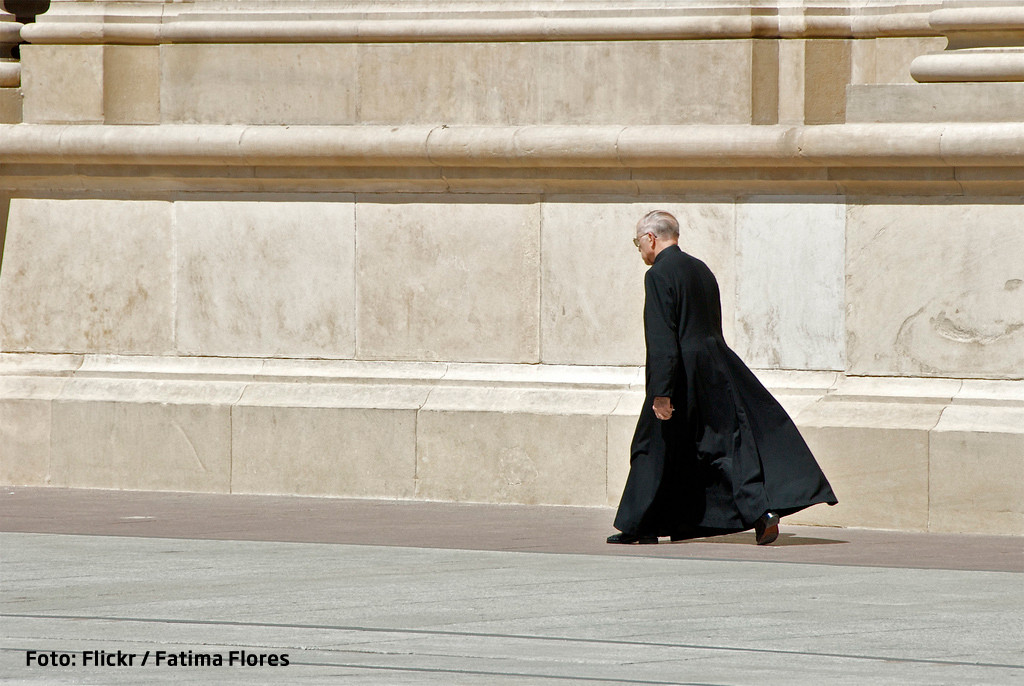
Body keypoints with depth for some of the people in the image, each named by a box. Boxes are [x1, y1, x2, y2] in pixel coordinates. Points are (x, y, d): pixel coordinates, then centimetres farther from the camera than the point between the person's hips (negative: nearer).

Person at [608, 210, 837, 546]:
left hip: (682, 378, -7)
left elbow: (662, 339, -19)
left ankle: (639, 526, 14)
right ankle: (762, 513, -8)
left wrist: (661, 393, -21)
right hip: (717, 376, 7)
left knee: (653, 450, 6)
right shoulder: (701, 269, 13)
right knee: (730, 446, 4)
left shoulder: (659, 275, -12)